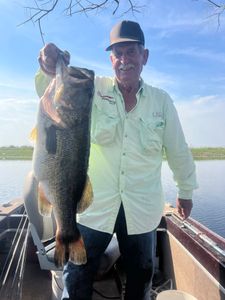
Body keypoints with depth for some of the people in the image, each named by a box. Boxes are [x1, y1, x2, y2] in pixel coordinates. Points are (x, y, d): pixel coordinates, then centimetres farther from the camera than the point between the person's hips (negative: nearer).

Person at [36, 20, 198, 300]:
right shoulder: (94, 89, -3)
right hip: (95, 206, -1)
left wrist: (186, 191, 15)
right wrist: (50, 70, -38)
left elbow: (178, 150, 8)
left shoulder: (161, 100, 1)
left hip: (142, 210, 2)